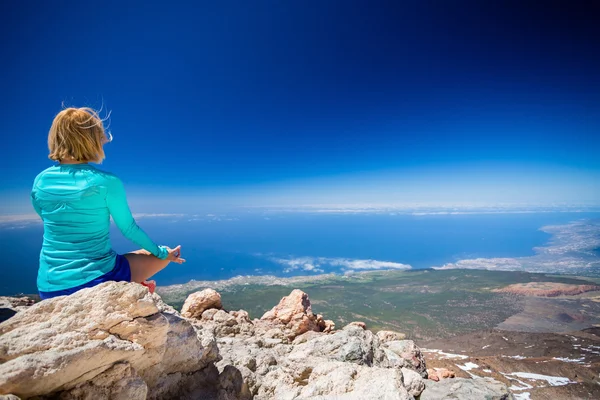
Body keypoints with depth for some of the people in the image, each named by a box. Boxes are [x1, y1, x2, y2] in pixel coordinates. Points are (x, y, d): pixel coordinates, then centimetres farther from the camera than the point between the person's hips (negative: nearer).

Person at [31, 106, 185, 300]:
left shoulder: (40, 182, 0)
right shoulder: (107, 182, -16)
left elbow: (55, 227, 13)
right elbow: (129, 229, -6)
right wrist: (162, 252, 10)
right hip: (97, 280, -5)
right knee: (162, 256, 17)